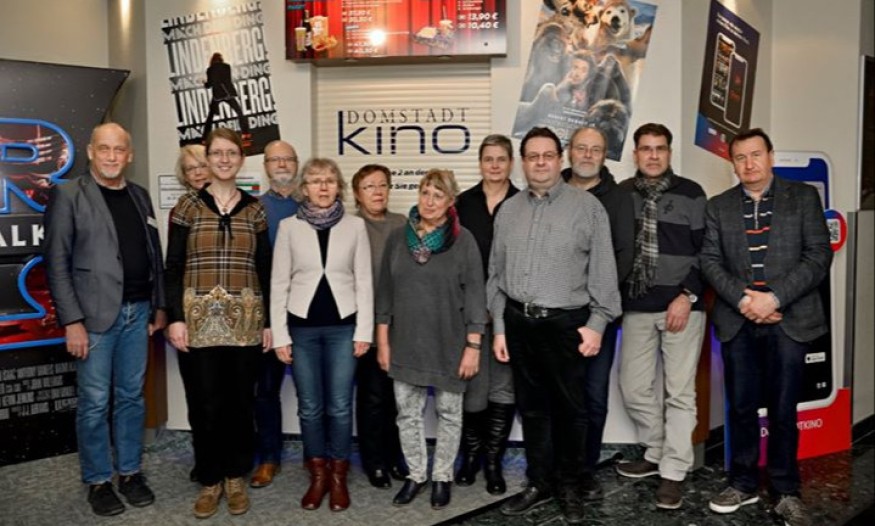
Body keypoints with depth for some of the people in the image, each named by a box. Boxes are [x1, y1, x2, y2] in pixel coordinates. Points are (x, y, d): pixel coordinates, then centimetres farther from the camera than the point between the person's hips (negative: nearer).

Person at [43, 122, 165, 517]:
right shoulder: (68, 195, -4)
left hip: (138, 311, 5)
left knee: (131, 397, 12)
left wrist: (159, 305, 10)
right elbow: (57, 262, -9)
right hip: (95, 314, -4)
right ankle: (98, 481, 18)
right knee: (94, 402, 4)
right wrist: (72, 321, -14)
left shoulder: (139, 196, 11)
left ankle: (130, 472, 25)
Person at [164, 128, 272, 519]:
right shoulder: (188, 206, 2)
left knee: (241, 401, 8)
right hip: (200, 319, -1)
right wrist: (175, 317, -8)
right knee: (206, 403, 3)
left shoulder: (254, 209, 6)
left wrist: (269, 321, 4)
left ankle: (235, 477, 24)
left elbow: (264, 269, 7)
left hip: (245, 320, 1)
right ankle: (210, 480, 20)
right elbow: (173, 267, 1)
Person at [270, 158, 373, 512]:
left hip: (342, 327, 0)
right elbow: (279, 283, 2)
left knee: (340, 406, 3)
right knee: (310, 406, 8)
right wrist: (280, 334, -3)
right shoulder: (289, 227, 2)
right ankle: (318, 475, 24)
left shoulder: (355, 226, 2)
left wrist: (364, 330, -4)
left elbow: (364, 281, 2)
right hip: (302, 327, 1)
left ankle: (339, 476, 20)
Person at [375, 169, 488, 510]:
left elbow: (475, 295, -7)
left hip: (448, 344, -2)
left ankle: (442, 476, 28)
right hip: (406, 343, 3)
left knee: (448, 413, 11)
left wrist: (473, 345, -11)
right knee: (407, 414, 10)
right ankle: (416, 474, 28)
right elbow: (385, 292, 6)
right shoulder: (398, 238, 2)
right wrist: (383, 341, 4)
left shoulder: (463, 240, -7)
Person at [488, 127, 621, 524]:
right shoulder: (508, 210, 10)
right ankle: (539, 483, 28)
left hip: (566, 323, -3)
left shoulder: (587, 206, -2)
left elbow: (603, 271, -4)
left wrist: (596, 323, -9)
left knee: (569, 408, 7)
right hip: (519, 322, 4)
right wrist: (499, 327, 8)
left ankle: (570, 487, 24)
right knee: (532, 407, 13)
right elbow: (496, 273, 11)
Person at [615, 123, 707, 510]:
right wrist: (615, 299, 2)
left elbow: (705, 251, -2)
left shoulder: (690, 194, 0)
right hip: (636, 307, 3)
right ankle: (657, 454, 29)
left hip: (681, 305, -3)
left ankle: (674, 472, 12)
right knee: (633, 388, 8)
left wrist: (687, 296, -11)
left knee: (679, 392, 2)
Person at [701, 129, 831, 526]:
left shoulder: (804, 197, 5)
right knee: (741, 407, 9)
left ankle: (786, 492, 19)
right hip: (737, 321, 2)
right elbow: (710, 261, 3)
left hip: (789, 321, -2)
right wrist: (743, 300, -12)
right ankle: (743, 483, 23)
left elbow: (818, 256, -3)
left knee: (783, 409, 5)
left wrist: (774, 298, -13)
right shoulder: (718, 207, 10)